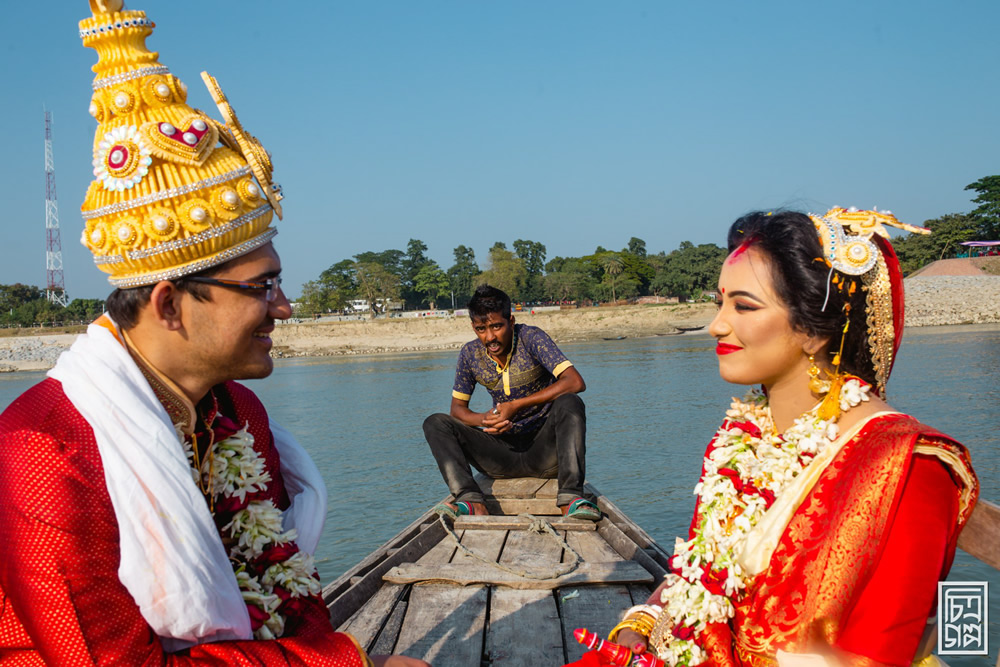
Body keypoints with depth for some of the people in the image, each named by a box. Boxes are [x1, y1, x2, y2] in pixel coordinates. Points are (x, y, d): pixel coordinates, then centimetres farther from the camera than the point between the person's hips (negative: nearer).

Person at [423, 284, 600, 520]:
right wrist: (484, 420, -17)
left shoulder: (531, 338, -10)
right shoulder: (470, 354, 1)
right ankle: (472, 501, -28)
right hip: (505, 452, 4)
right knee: (435, 423, -11)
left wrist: (516, 406, -23)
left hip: (544, 450, -4)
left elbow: (575, 382, -22)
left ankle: (570, 498, -36)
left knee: (569, 404, -32)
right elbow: (457, 408, 7)